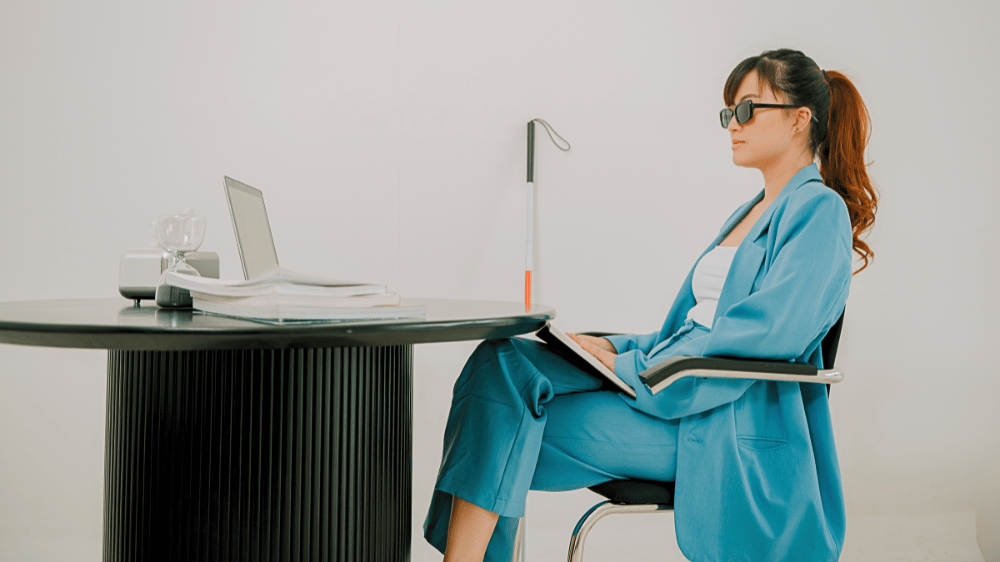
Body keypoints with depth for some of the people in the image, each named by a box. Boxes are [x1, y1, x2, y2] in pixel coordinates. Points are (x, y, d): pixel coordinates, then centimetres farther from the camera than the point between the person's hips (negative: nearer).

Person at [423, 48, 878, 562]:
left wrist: (635, 366, -16)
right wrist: (617, 348, 3)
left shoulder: (820, 209, -4)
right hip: (677, 388, 8)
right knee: (502, 361, -14)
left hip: (730, 420, -8)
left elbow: (770, 329, -17)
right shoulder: (749, 214, 25)